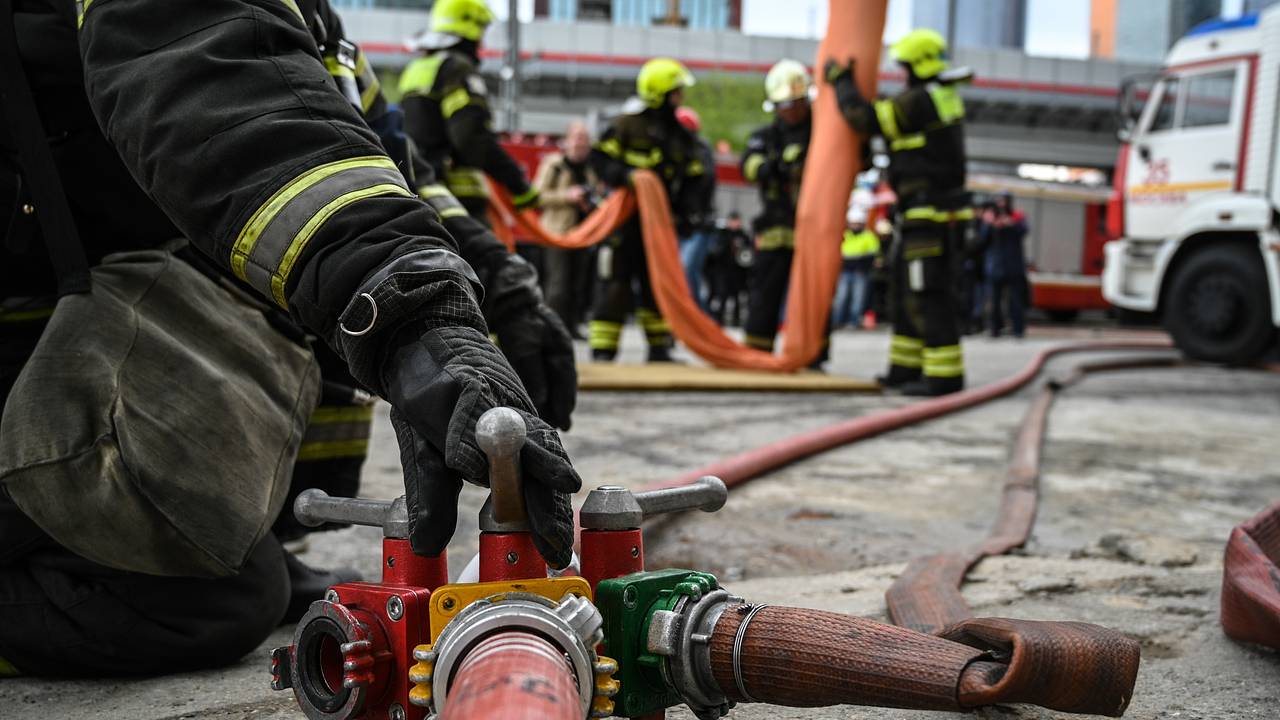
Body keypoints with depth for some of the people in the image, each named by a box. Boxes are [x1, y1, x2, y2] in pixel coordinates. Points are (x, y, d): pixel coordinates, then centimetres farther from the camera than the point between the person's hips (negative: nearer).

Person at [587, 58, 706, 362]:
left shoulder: (680, 134, 10)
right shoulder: (628, 124, -6)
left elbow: (693, 175, 13)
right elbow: (599, 157, -8)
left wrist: (678, 203, -3)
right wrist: (623, 176, -24)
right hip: (626, 217, -5)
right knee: (616, 285, -5)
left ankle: (659, 349, 19)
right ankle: (602, 351, 1)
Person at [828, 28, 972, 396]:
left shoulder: (918, 100, -16)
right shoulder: (944, 97, 15)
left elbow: (864, 117, -13)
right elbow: (886, 115, 26)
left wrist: (841, 81, 2)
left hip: (929, 214, -10)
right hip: (926, 214, 10)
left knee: (927, 295, -9)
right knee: (908, 291, 15)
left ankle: (944, 375, -8)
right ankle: (906, 369, 21)